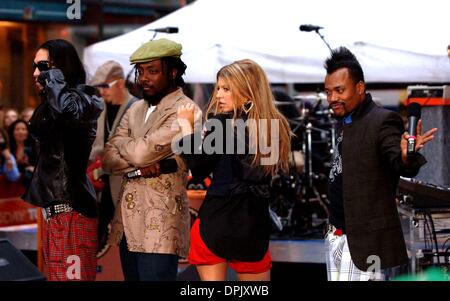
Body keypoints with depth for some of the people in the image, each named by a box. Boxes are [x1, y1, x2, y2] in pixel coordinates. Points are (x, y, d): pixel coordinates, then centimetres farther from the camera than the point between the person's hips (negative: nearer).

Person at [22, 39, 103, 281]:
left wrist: (53, 78, -20)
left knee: (70, 275, -9)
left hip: (71, 212, -10)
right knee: (56, 275, 12)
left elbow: (67, 110, -36)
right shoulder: (50, 105, 18)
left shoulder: (80, 100, -11)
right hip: (54, 209, 10)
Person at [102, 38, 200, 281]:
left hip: (159, 224, -7)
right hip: (127, 220, 8)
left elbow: (142, 152, -18)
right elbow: (108, 159, 7)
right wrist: (138, 165, -11)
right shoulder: (136, 110, 15)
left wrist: (121, 142, 3)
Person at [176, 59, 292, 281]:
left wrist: (186, 125, 4)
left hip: (217, 220, -5)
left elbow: (199, 169, -5)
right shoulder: (274, 125, 6)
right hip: (255, 223, 5)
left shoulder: (222, 123, -10)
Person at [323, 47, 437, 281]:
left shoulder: (383, 121, -13)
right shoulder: (344, 122, 13)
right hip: (337, 236, 9)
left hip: (367, 242, -9)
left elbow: (400, 165, -25)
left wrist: (407, 157, -47)